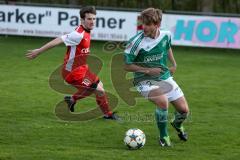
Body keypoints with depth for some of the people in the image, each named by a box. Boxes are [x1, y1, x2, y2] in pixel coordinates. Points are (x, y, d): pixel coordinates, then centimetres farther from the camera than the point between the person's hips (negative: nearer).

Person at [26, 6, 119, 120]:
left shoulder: (85, 32, 3)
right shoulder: (79, 35, -26)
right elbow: (58, 40, -26)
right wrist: (39, 51, -23)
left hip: (81, 69, 10)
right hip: (73, 72, -10)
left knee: (99, 84, 24)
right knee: (99, 89, -6)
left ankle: (72, 99, 36)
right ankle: (108, 114, 15)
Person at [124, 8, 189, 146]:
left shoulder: (166, 35, -8)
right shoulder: (136, 42, -23)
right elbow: (126, 65, -14)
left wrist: (174, 64, 13)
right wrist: (148, 70, -21)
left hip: (165, 77, 5)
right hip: (145, 81, -5)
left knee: (184, 110, 5)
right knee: (163, 101, -34)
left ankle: (177, 124, 44)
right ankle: (164, 136, -10)